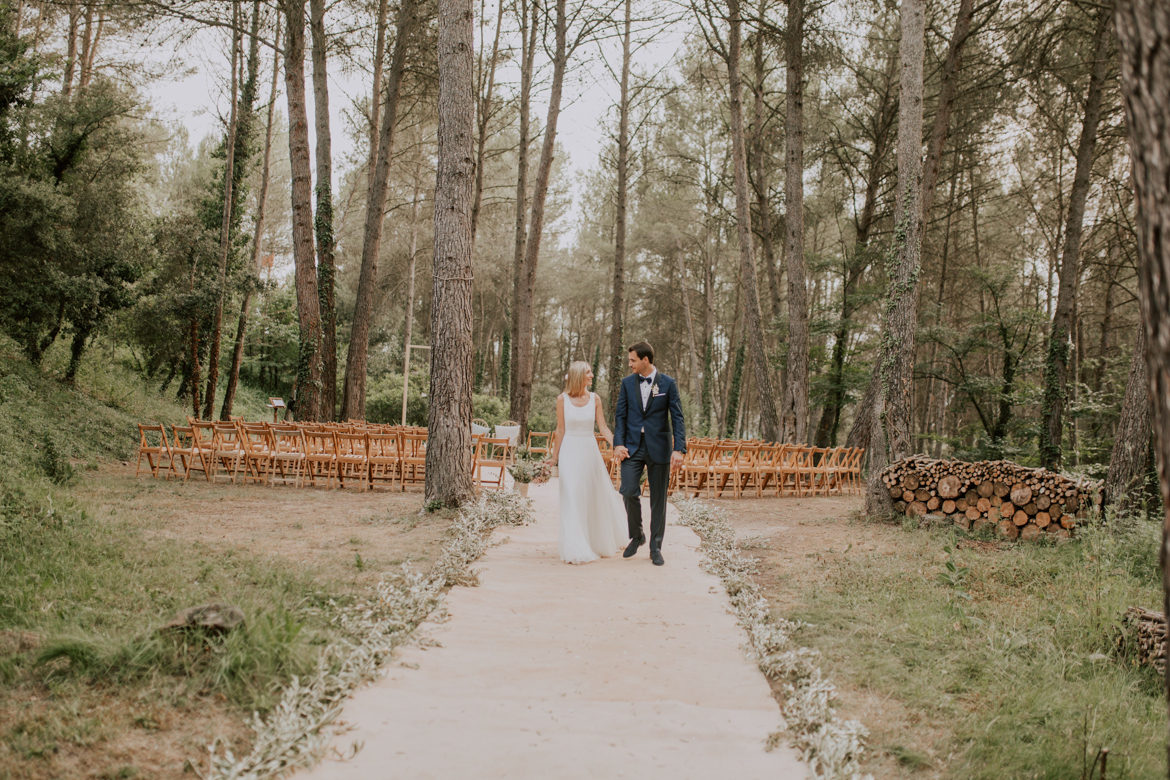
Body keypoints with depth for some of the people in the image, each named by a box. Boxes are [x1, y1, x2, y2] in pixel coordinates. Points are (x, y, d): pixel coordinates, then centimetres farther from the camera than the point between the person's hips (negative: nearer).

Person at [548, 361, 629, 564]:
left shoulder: (594, 399, 2)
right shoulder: (562, 399, -3)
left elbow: (603, 428, 0)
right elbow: (560, 430, 3)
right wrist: (554, 457, 5)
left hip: (590, 451, 2)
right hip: (570, 452, -2)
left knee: (596, 497, 10)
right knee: (572, 500, -4)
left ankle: (602, 542, 29)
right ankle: (576, 550, 2)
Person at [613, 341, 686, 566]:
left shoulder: (668, 384, -2)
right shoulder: (627, 383, 5)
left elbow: (677, 418, -4)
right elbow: (620, 415, 6)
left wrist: (679, 449, -14)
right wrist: (618, 444, -8)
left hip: (658, 447, -1)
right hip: (632, 446, 2)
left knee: (658, 498, 4)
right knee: (629, 491, -13)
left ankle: (655, 547, 15)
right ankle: (636, 535, 11)